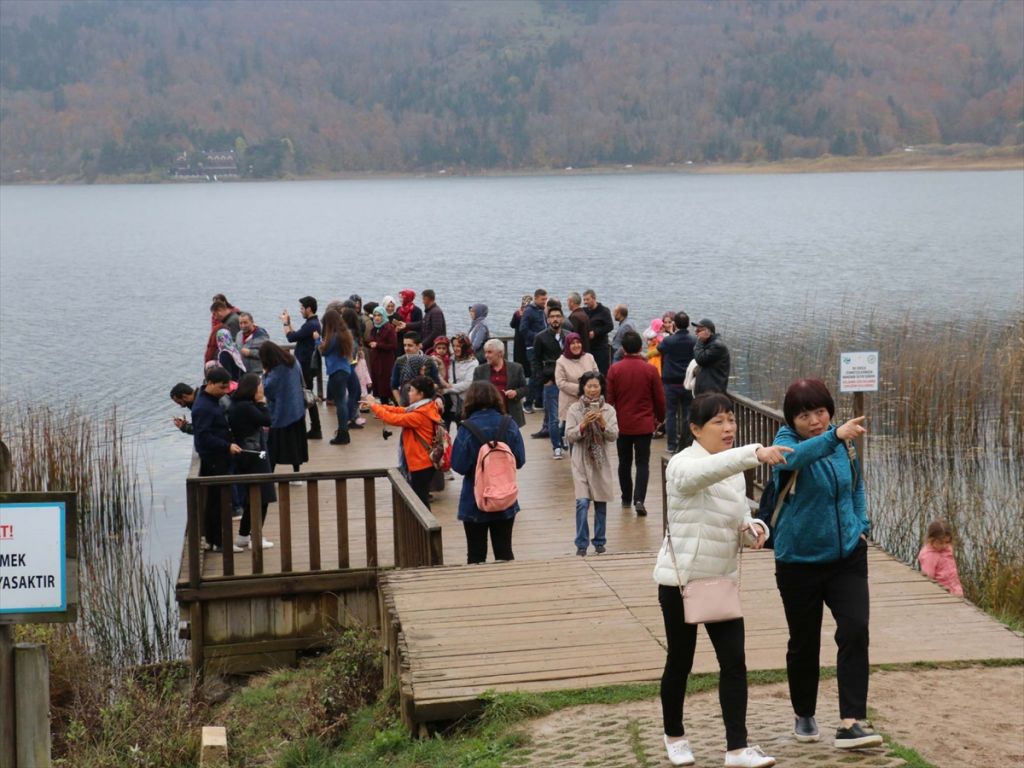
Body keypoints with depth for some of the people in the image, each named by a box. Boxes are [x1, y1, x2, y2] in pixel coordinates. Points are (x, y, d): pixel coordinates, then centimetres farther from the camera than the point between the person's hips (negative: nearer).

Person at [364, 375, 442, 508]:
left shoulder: (420, 415, -24)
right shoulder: (426, 408, 7)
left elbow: (393, 419, -21)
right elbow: (399, 411, 9)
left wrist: (374, 405, -9)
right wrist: (377, 404, 1)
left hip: (421, 464, -10)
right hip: (422, 462, 10)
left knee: (420, 501, -2)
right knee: (419, 500, 18)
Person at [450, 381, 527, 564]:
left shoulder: (468, 429, -17)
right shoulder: (509, 425, -8)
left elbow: (459, 465, -17)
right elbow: (520, 460, -3)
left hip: (475, 502, -3)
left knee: (476, 555, 9)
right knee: (504, 552, 13)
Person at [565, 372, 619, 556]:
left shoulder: (608, 409, 2)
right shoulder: (574, 409, -1)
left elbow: (613, 436, -4)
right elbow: (569, 436, -5)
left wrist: (603, 424, -21)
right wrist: (583, 424, -20)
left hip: (601, 461, 2)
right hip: (581, 461, -2)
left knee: (601, 503, 8)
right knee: (582, 503, -10)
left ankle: (599, 542, 20)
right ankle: (582, 543, -4)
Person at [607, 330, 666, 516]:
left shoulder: (614, 370, -7)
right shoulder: (650, 370, -8)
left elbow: (609, 398, -3)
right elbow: (660, 398, -1)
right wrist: (660, 418, 16)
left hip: (622, 424, 1)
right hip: (644, 424, -1)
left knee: (624, 462, 15)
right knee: (643, 463, 2)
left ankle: (626, 498, 23)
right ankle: (639, 499, -13)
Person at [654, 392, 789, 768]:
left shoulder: (733, 470, 9)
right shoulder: (683, 465, -15)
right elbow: (707, 470, -40)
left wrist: (752, 529, -9)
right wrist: (757, 453, -53)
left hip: (722, 579, 6)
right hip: (681, 579, -6)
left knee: (734, 662, -3)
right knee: (680, 662, 8)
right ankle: (674, 736, 29)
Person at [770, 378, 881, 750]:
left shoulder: (844, 444, 0)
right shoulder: (787, 441, -13)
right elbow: (795, 456, -39)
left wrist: (861, 525, 6)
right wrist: (834, 436, -55)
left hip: (847, 556, 2)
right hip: (799, 561, -2)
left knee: (855, 631, -14)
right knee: (804, 642, 10)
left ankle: (851, 723, -13)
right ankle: (804, 715, 32)